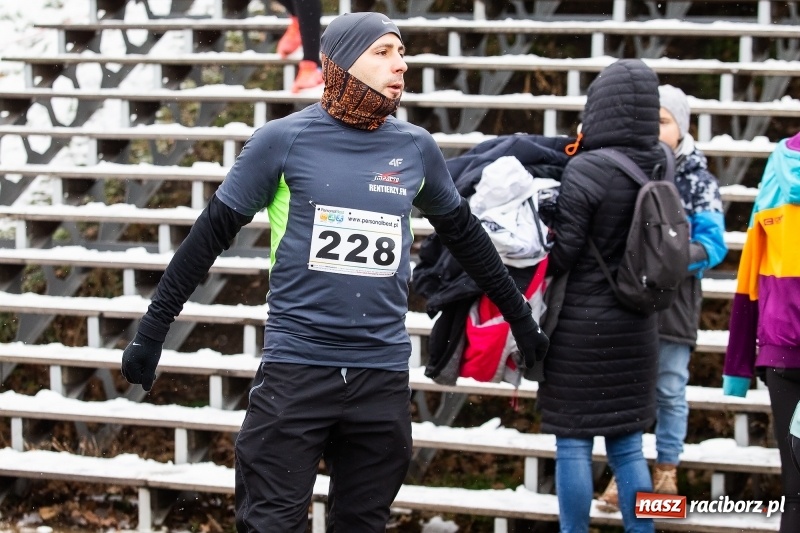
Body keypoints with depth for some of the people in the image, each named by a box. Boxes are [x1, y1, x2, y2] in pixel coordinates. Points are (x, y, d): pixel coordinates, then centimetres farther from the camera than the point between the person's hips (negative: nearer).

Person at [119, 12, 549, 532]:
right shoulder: (284, 140, -3)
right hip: (296, 369, -3)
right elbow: (211, 235, 2)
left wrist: (521, 319, 26)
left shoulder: (416, 148, 6)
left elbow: (465, 236, 21)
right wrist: (152, 331, 1)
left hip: (384, 375, 3)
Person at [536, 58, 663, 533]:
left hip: (580, 326, -6)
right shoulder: (659, 167, 0)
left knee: (574, 444, 4)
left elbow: (562, 251, -16)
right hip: (636, 327, 6)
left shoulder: (586, 170, -18)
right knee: (628, 446, 12)